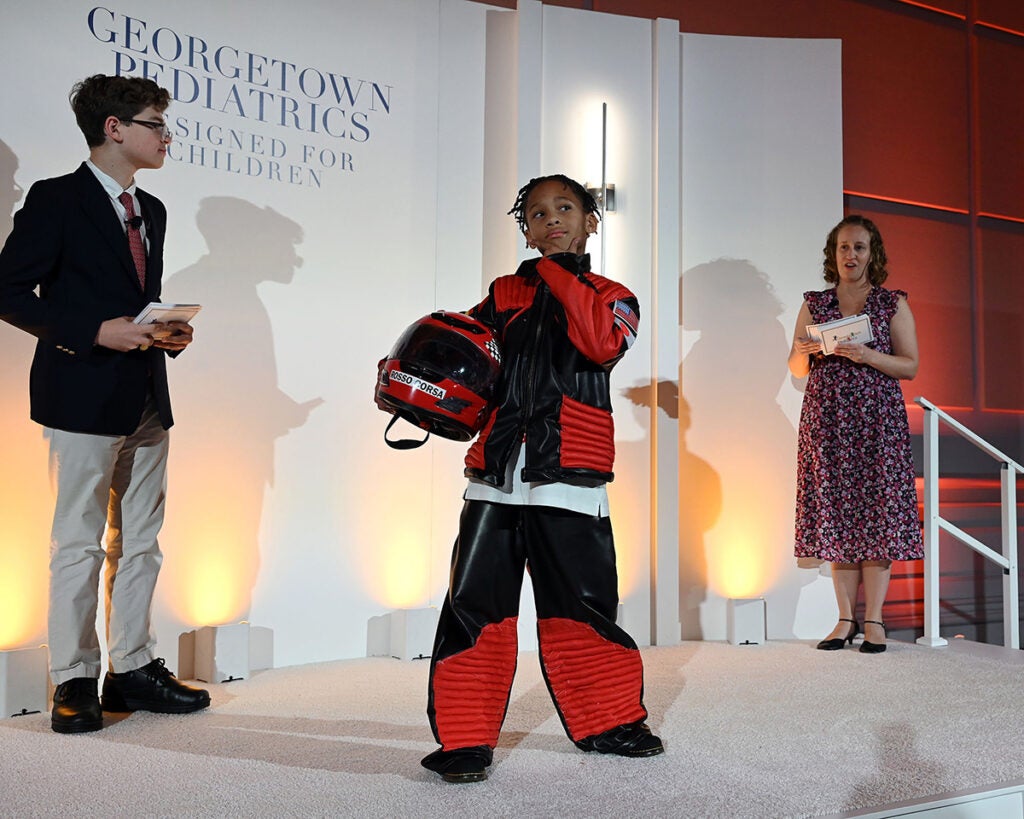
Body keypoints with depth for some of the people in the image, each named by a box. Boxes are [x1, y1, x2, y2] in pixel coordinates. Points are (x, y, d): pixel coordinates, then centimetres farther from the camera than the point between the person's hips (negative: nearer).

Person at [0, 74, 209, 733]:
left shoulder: (151, 210, 16)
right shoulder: (56, 200, -6)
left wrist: (167, 332, 3)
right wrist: (95, 331, -17)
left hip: (147, 399, 8)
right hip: (85, 396, -7)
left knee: (139, 541, 11)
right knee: (79, 543, 0)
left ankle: (133, 668, 22)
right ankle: (74, 682, 11)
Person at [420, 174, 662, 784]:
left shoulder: (612, 297, 10)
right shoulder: (504, 294, 17)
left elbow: (602, 345, -11)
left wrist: (560, 275, -6)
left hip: (568, 478, -2)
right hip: (495, 473, 2)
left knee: (582, 607, 6)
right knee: (475, 606, -1)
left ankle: (608, 722, 27)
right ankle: (465, 739, 10)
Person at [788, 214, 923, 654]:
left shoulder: (893, 304, 8)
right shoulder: (814, 304, 13)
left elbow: (910, 366, 2)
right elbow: (796, 369, 12)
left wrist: (868, 356, -14)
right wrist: (805, 352, -10)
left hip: (877, 420, -2)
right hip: (827, 420, 2)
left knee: (877, 512, -5)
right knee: (836, 513, 1)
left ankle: (873, 619, 1)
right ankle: (846, 618, 7)